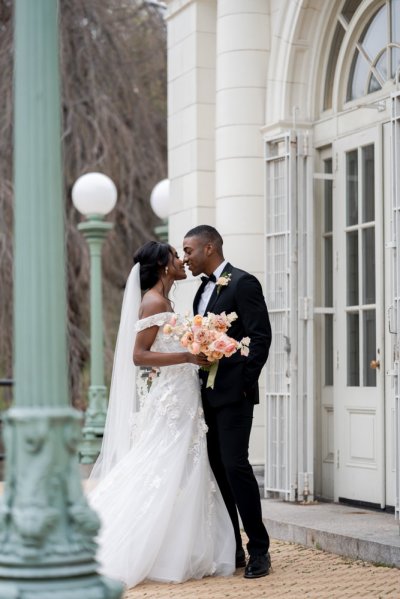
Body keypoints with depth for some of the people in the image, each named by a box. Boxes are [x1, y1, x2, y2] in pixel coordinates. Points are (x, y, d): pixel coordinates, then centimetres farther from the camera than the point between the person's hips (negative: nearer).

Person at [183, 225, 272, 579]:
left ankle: (259, 549, -4)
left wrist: (245, 383, -16)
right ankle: (231, 550, 13)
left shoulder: (243, 283, -8)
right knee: (218, 468, 8)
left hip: (233, 393, -8)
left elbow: (261, 337, -14)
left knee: (235, 464, -12)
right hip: (209, 394, 8)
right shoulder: (204, 289, 17)